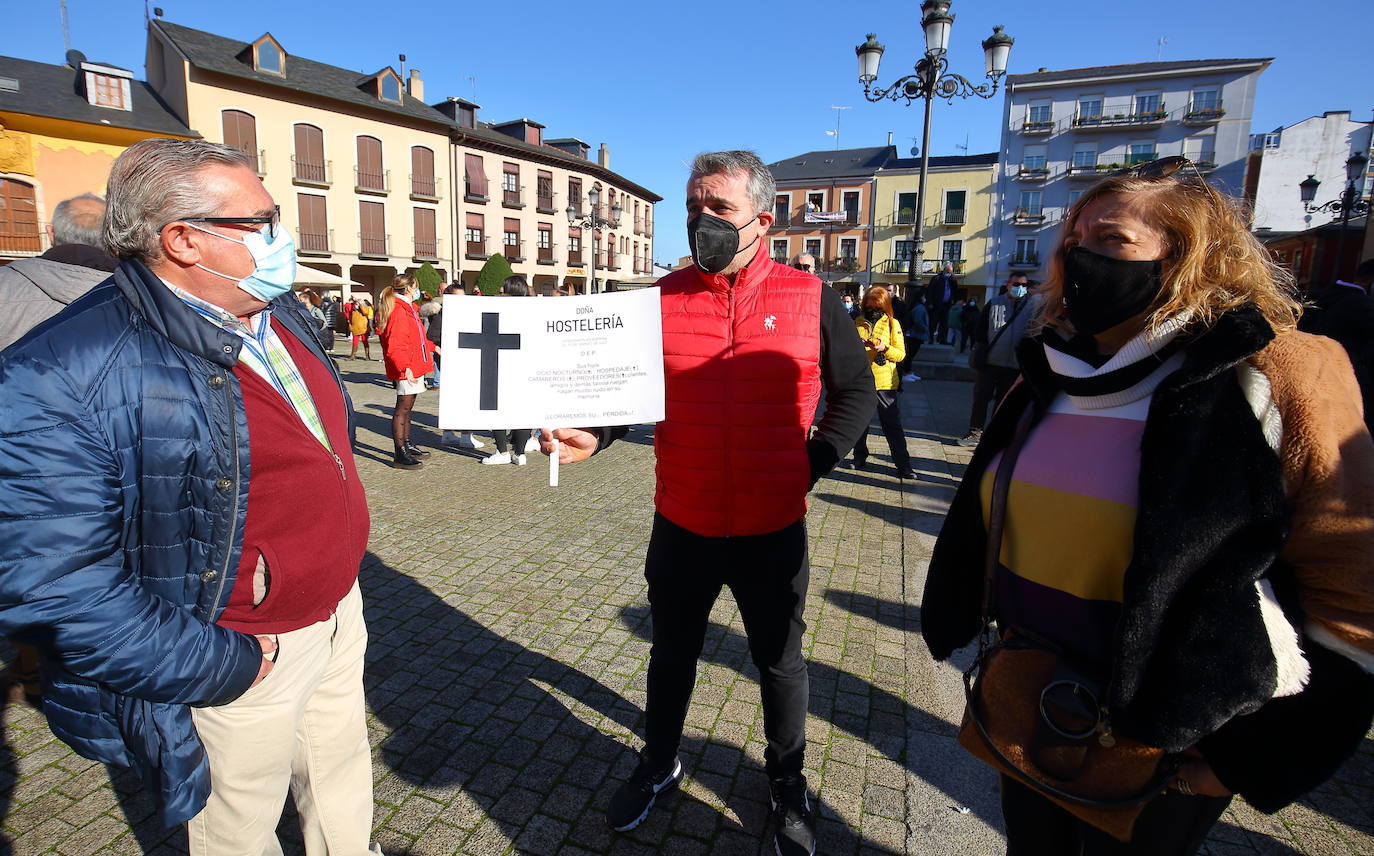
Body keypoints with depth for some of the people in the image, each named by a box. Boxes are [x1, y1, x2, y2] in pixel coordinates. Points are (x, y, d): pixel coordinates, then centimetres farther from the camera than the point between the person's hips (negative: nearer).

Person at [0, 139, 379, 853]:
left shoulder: (281, 313, 2)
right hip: (245, 665, -6)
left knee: (345, 791, 28)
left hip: (341, 610, 7)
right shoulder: (67, 375, -24)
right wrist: (218, 668, -22)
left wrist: (341, 577, 13)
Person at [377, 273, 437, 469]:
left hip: (413, 367, 11)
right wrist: (405, 367, -34)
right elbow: (395, 345, -25)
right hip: (406, 370, -11)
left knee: (407, 408, 19)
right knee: (403, 408, -7)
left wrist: (433, 347, 45)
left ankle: (407, 445, 31)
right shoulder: (398, 311, -16)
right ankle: (399, 455, -2)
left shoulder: (408, 309, 18)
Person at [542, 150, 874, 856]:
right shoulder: (663, 298, -2)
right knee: (672, 653, 21)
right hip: (682, 526, 2)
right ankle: (659, 764, 48)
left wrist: (813, 461, -6)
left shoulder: (810, 298, -6)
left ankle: (787, 783, 46)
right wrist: (592, 437, -15)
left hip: (774, 530, -1)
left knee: (779, 662, 19)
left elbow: (855, 390, 4)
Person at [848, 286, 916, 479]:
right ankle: (860, 457, 28)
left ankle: (903, 465, 7)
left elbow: (901, 354, -2)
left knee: (892, 424, 0)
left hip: (885, 383, -2)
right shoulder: (858, 323, 6)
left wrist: (885, 348, -21)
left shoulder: (892, 323, 1)